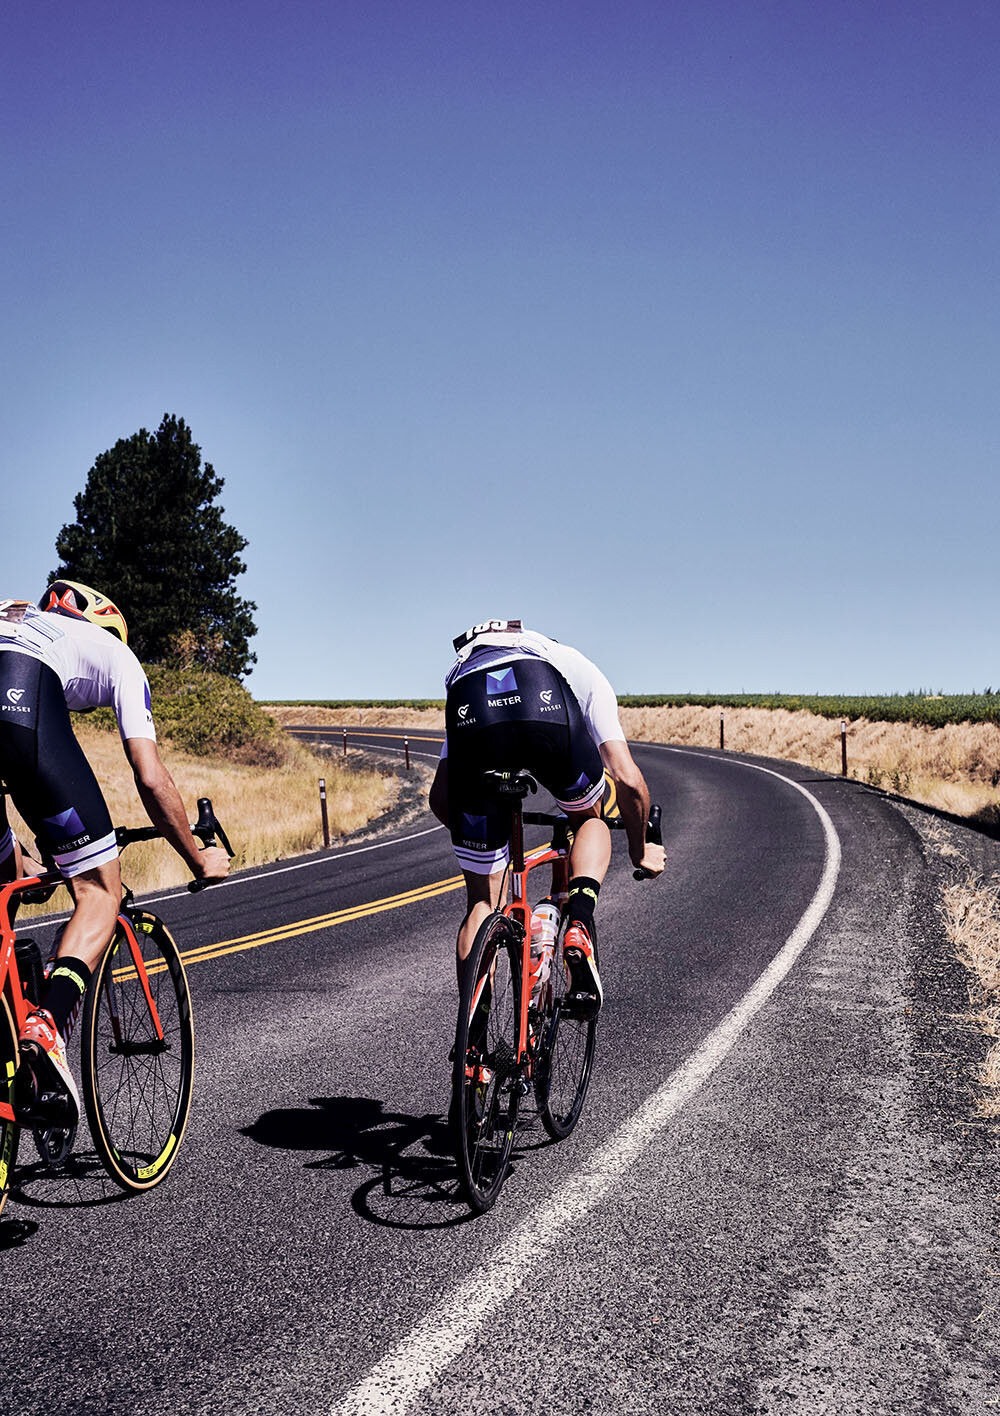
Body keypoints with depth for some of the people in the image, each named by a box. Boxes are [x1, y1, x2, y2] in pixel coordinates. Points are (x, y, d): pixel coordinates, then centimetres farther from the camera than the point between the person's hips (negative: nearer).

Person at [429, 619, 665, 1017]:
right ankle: (578, 929, 6)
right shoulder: (583, 672, 40)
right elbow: (628, 780, 30)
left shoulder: (461, 667, 46)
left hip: (468, 708, 2)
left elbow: (440, 797, 37)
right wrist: (640, 850, 46)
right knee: (589, 817, 31)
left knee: (481, 900, 17)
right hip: (546, 707, -2)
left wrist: (477, 845, 54)